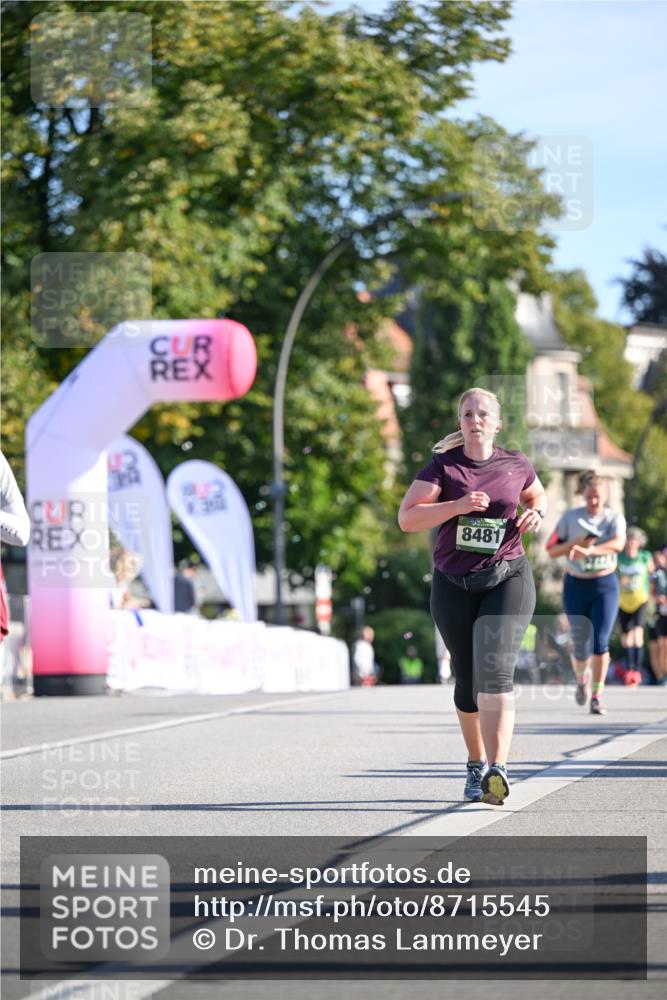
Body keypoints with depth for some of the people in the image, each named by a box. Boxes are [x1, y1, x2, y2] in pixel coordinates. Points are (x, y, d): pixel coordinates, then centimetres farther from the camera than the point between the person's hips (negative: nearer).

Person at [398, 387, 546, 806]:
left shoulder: (515, 465, 4)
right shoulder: (443, 466, -2)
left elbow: (537, 495, 26)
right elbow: (406, 518, -10)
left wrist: (537, 515, 2)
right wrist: (458, 506, -21)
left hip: (508, 580, -1)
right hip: (454, 585, 1)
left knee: (495, 672, -18)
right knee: (467, 681, 9)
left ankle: (497, 770, -29)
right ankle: (476, 763, 30)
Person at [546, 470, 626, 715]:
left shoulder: (614, 518, -3)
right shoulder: (570, 518, -1)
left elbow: (618, 543, -24)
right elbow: (552, 550, 0)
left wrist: (589, 550, -40)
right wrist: (576, 543, -18)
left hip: (605, 586, -1)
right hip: (576, 586, 1)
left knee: (600, 642, -12)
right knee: (581, 646, 0)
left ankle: (597, 697, -4)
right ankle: (582, 679, 33)